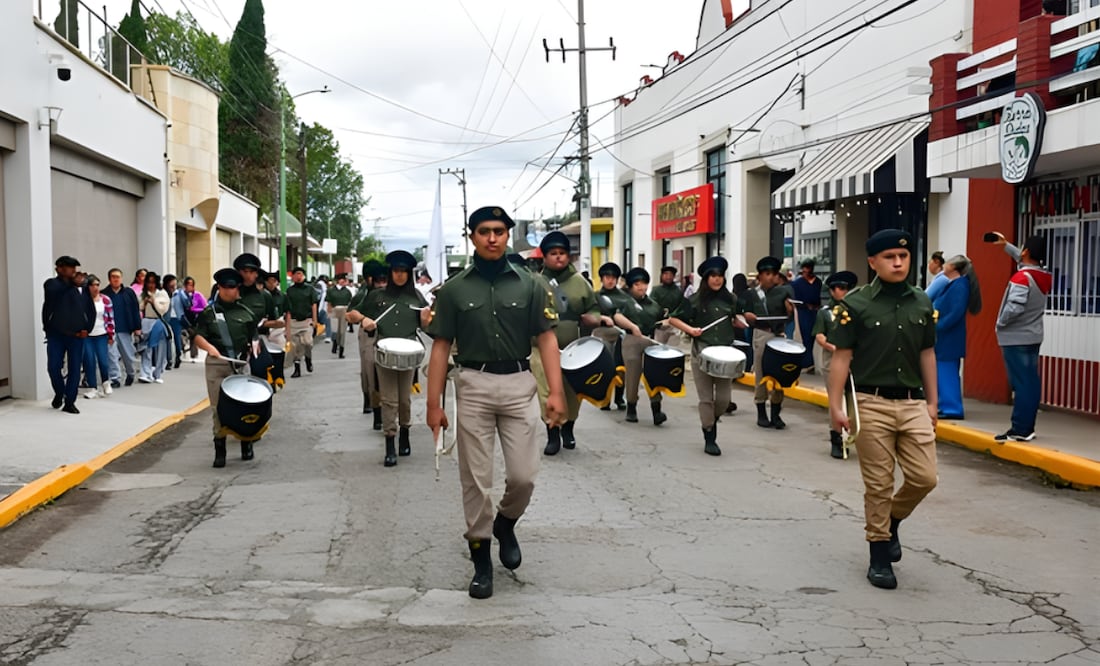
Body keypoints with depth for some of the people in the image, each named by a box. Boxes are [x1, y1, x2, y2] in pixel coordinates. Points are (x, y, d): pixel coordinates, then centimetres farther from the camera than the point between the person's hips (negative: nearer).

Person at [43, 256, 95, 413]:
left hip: (76, 335, 2)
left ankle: (69, 402, 11)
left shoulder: (81, 287, 7)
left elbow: (91, 310, 12)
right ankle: (59, 393, 26)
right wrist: (71, 282, -16)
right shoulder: (51, 284, -1)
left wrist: (87, 328, 1)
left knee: (74, 368, 2)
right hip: (56, 334, -2)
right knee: (53, 367, -1)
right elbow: (53, 291, -24)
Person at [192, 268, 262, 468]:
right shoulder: (208, 312, 5)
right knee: (217, 407, 3)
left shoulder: (246, 313, 6)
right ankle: (219, 450, 11)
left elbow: (254, 339, 9)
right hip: (216, 364, 0)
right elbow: (198, 336, -1)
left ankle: (246, 444, 22)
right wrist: (209, 347, -19)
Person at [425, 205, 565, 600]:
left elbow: (546, 339, 2)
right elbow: (441, 347, 3)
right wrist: (434, 403, -2)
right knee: (475, 479, 5)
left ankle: (505, 524, 31)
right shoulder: (453, 289, 3)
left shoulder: (529, 285, 4)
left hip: (518, 384, 0)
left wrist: (556, 392, -9)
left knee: (523, 476, -1)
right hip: (474, 385, 0)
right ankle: (481, 559, 18)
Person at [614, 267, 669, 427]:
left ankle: (656, 410, -9)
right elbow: (618, 317, -16)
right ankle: (631, 409, 17)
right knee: (633, 376, 3)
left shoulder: (653, 304, 15)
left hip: (651, 341, 3)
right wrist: (632, 326, -29)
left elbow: (662, 318, 27)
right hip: (632, 341, -3)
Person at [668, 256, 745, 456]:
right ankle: (709, 438, 11)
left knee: (724, 399, 0)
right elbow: (673, 319, 3)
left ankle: (712, 422, 31)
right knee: (706, 398, 0)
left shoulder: (730, 299, 9)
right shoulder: (695, 300, 0)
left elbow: (736, 319, 26)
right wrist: (690, 329, -10)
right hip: (702, 352, -3)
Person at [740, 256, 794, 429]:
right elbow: (747, 316, 6)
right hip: (761, 335, 0)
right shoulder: (751, 294, 8)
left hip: (779, 335, 1)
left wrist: (790, 308, -20)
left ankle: (776, 414, 11)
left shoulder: (782, 292, 6)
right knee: (761, 375, 5)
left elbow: (789, 316, 1)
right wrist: (748, 316, -16)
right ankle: (761, 413, 14)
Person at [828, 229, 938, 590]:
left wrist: (932, 401, 12)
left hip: (913, 403, 4)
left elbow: (927, 355, 14)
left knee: (924, 477, -1)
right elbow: (841, 358, -6)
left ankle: (892, 521, 29)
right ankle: (879, 555, 17)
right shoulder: (856, 304, -6)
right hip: (871, 404, -4)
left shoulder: (922, 303, 8)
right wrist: (835, 405, -10)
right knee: (878, 485, 2)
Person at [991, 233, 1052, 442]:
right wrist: (1006, 245, 30)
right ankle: (1028, 428, 16)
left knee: (1021, 384, -8)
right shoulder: (1045, 277, 6)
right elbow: (1025, 261, 25)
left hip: (1015, 338, -8)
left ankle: (1019, 430, -7)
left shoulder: (1021, 277, -19)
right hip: (1033, 337, 8)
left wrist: (1000, 323, -11)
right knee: (1031, 383, 10)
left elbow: (1014, 307, -28)